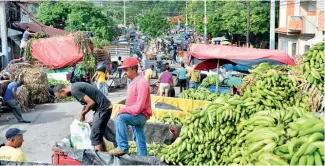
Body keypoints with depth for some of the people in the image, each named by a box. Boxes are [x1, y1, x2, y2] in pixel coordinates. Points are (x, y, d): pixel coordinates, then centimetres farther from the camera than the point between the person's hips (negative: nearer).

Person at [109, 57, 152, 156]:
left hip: (141, 115, -9)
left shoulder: (141, 82, -19)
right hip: (135, 115, 9)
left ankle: (123, 147, -22)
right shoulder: (133, 82, 10)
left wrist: (122, 110, -20)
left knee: (120, 118, -29)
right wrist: (124, 110, 4)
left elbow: (139, 107, -24)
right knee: (140, 141, 13)